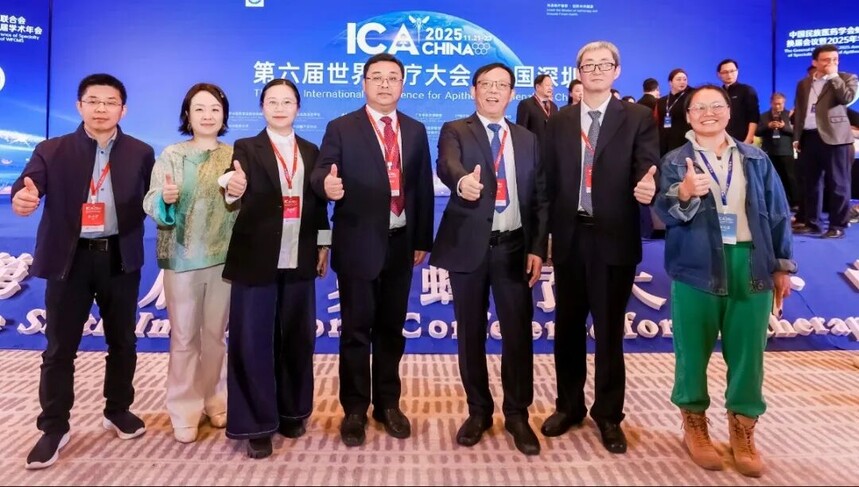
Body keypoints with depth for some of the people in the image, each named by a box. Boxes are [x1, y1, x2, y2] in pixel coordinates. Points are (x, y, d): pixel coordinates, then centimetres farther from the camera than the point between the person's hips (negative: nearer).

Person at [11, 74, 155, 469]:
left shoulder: (141, 153, 5)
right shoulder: (52, 150, 2)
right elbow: (29, 185, -12)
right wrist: (22, 197, -34)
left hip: (120, 258, 1)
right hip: (70, 258, -1)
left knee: (122, 341, 12)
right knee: (60, 347, 7)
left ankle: (118, 411, 32)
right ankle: (54, 427, 22)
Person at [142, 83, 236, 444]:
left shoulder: (235, 156, 4)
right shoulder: (170, 155, 0)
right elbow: (151, 205, -6)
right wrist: (166, 199, -27)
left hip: (224, 257, 2)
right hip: (182, 258, -1)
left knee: (216, 334, 13)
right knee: (183, 336, 6)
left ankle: (214, 401, 29)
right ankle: (184, 411, 19)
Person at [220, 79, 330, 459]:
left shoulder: (311, 151, 12)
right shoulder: (246, 148, 1)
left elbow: (319, 203, 11)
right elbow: (244, 202, -14)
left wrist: (323, 245, 6)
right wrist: (234, 190, -36)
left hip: (299, 259, 4)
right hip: (256, 259, -3)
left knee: (297, 339, 10)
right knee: (253, 341, 1)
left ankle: (292, 412, 27)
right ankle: (256, 424, 12)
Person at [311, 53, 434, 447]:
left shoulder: (416, 130, 10)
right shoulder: (341, 128, 0)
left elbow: (423, 187, 8)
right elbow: (322, 172, -11)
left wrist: (422, 239, 5)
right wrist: (327, 184, -36)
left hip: (400, 244, 3)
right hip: (359, 244, -3)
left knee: (391, 327, 13)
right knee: (356, 329, 6)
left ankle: (388, 403, 29)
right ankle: (355, 409, 21)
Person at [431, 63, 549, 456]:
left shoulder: (527, 139, 13)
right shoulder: (455, 131, 3)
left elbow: (540, 197, 9)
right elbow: (447, 164, -20)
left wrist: (537, 248, -1)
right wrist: (462, 180, -44)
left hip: (514, 247, 2)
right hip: (469, 246, -2)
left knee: (518, 332, 4)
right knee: (471, 333, 8)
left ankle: (517, 414, 21)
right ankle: (479, 411, 25)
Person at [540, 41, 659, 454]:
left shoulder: (638, 118, 1)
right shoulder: (560, 121, 10)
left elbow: (647, 170, -10)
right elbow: (549, 179, 5)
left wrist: (648, 187, -34)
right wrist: (545, 234, 0)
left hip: (614, 238, -3)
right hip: (569, 237, 3)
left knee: (609, 330, 8)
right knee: (567, 326, 13)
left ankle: (608, 414, 25)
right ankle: (569, 405, 31)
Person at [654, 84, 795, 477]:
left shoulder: (756, 159, 11)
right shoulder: (675, 161, 2)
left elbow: (777, 213, 12)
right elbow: (664, 211, -12)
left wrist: (782, 265, 9)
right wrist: (683, 194, -33)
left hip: (750, 266, 3)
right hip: (697, 268, -2)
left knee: (748, 353, 7)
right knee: (693, 351, 6)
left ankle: (743, 432, 25)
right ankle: (695, 427, 25)